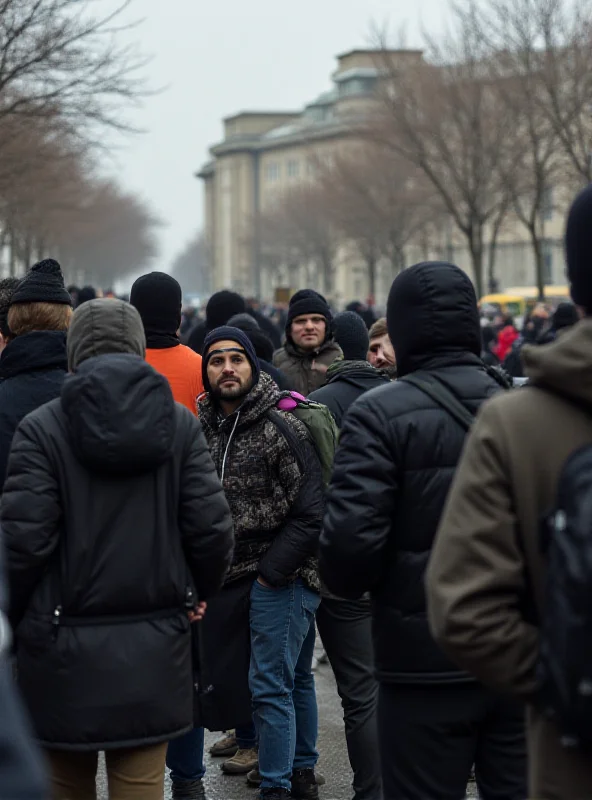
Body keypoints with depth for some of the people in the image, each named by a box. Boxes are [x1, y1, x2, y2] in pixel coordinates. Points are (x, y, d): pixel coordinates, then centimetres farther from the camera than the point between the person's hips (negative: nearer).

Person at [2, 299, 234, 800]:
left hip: (65, 648, -2)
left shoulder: (42, 428, -7)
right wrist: (196, 595, 14)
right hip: (152, 649, 2)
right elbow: (211, 528, -4)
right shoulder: (180, 424, 1)